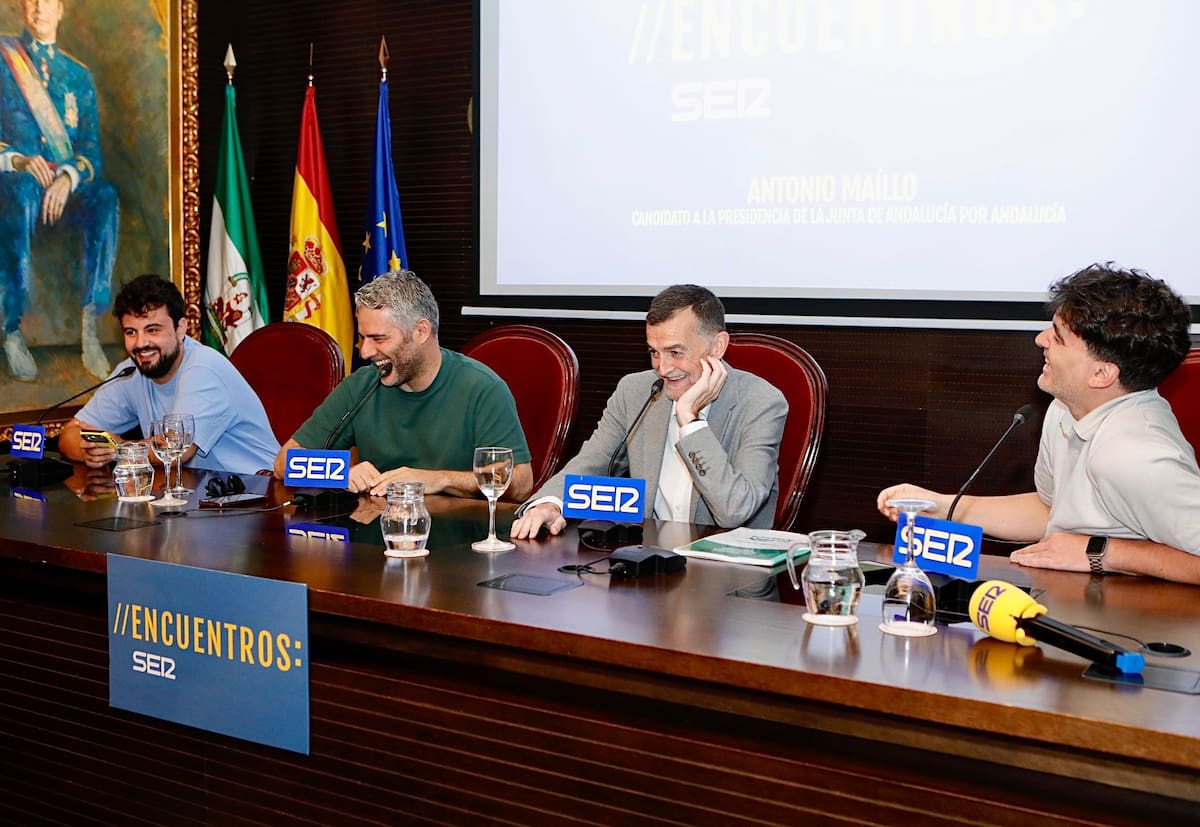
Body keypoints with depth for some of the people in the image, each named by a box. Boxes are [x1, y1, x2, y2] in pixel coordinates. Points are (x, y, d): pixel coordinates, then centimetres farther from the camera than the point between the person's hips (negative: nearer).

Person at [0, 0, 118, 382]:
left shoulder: (78, 75, 18)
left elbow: (91, 148, 7)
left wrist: (67, 178, -15)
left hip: (66, 189, 2)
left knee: (106, 197, -33)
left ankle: (90, 323, -34)